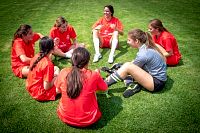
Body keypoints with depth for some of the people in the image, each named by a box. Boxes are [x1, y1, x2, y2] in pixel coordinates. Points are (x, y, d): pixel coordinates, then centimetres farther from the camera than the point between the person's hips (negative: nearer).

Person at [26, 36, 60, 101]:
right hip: (39, 93, -8)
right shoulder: (48, 64, -28)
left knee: (56, 68, 13)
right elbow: (46, 87, -24)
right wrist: (55, 78, -8)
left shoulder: (36, 56, -5)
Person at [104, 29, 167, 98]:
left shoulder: (143, 54, -24)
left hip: (157, 83, -10)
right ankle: (133, 86, -12)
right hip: (153, 75, 10)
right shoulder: (146, 47, 2)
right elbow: (135, 63, 10)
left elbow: (129, 67, -12)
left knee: (127, 66, -25)